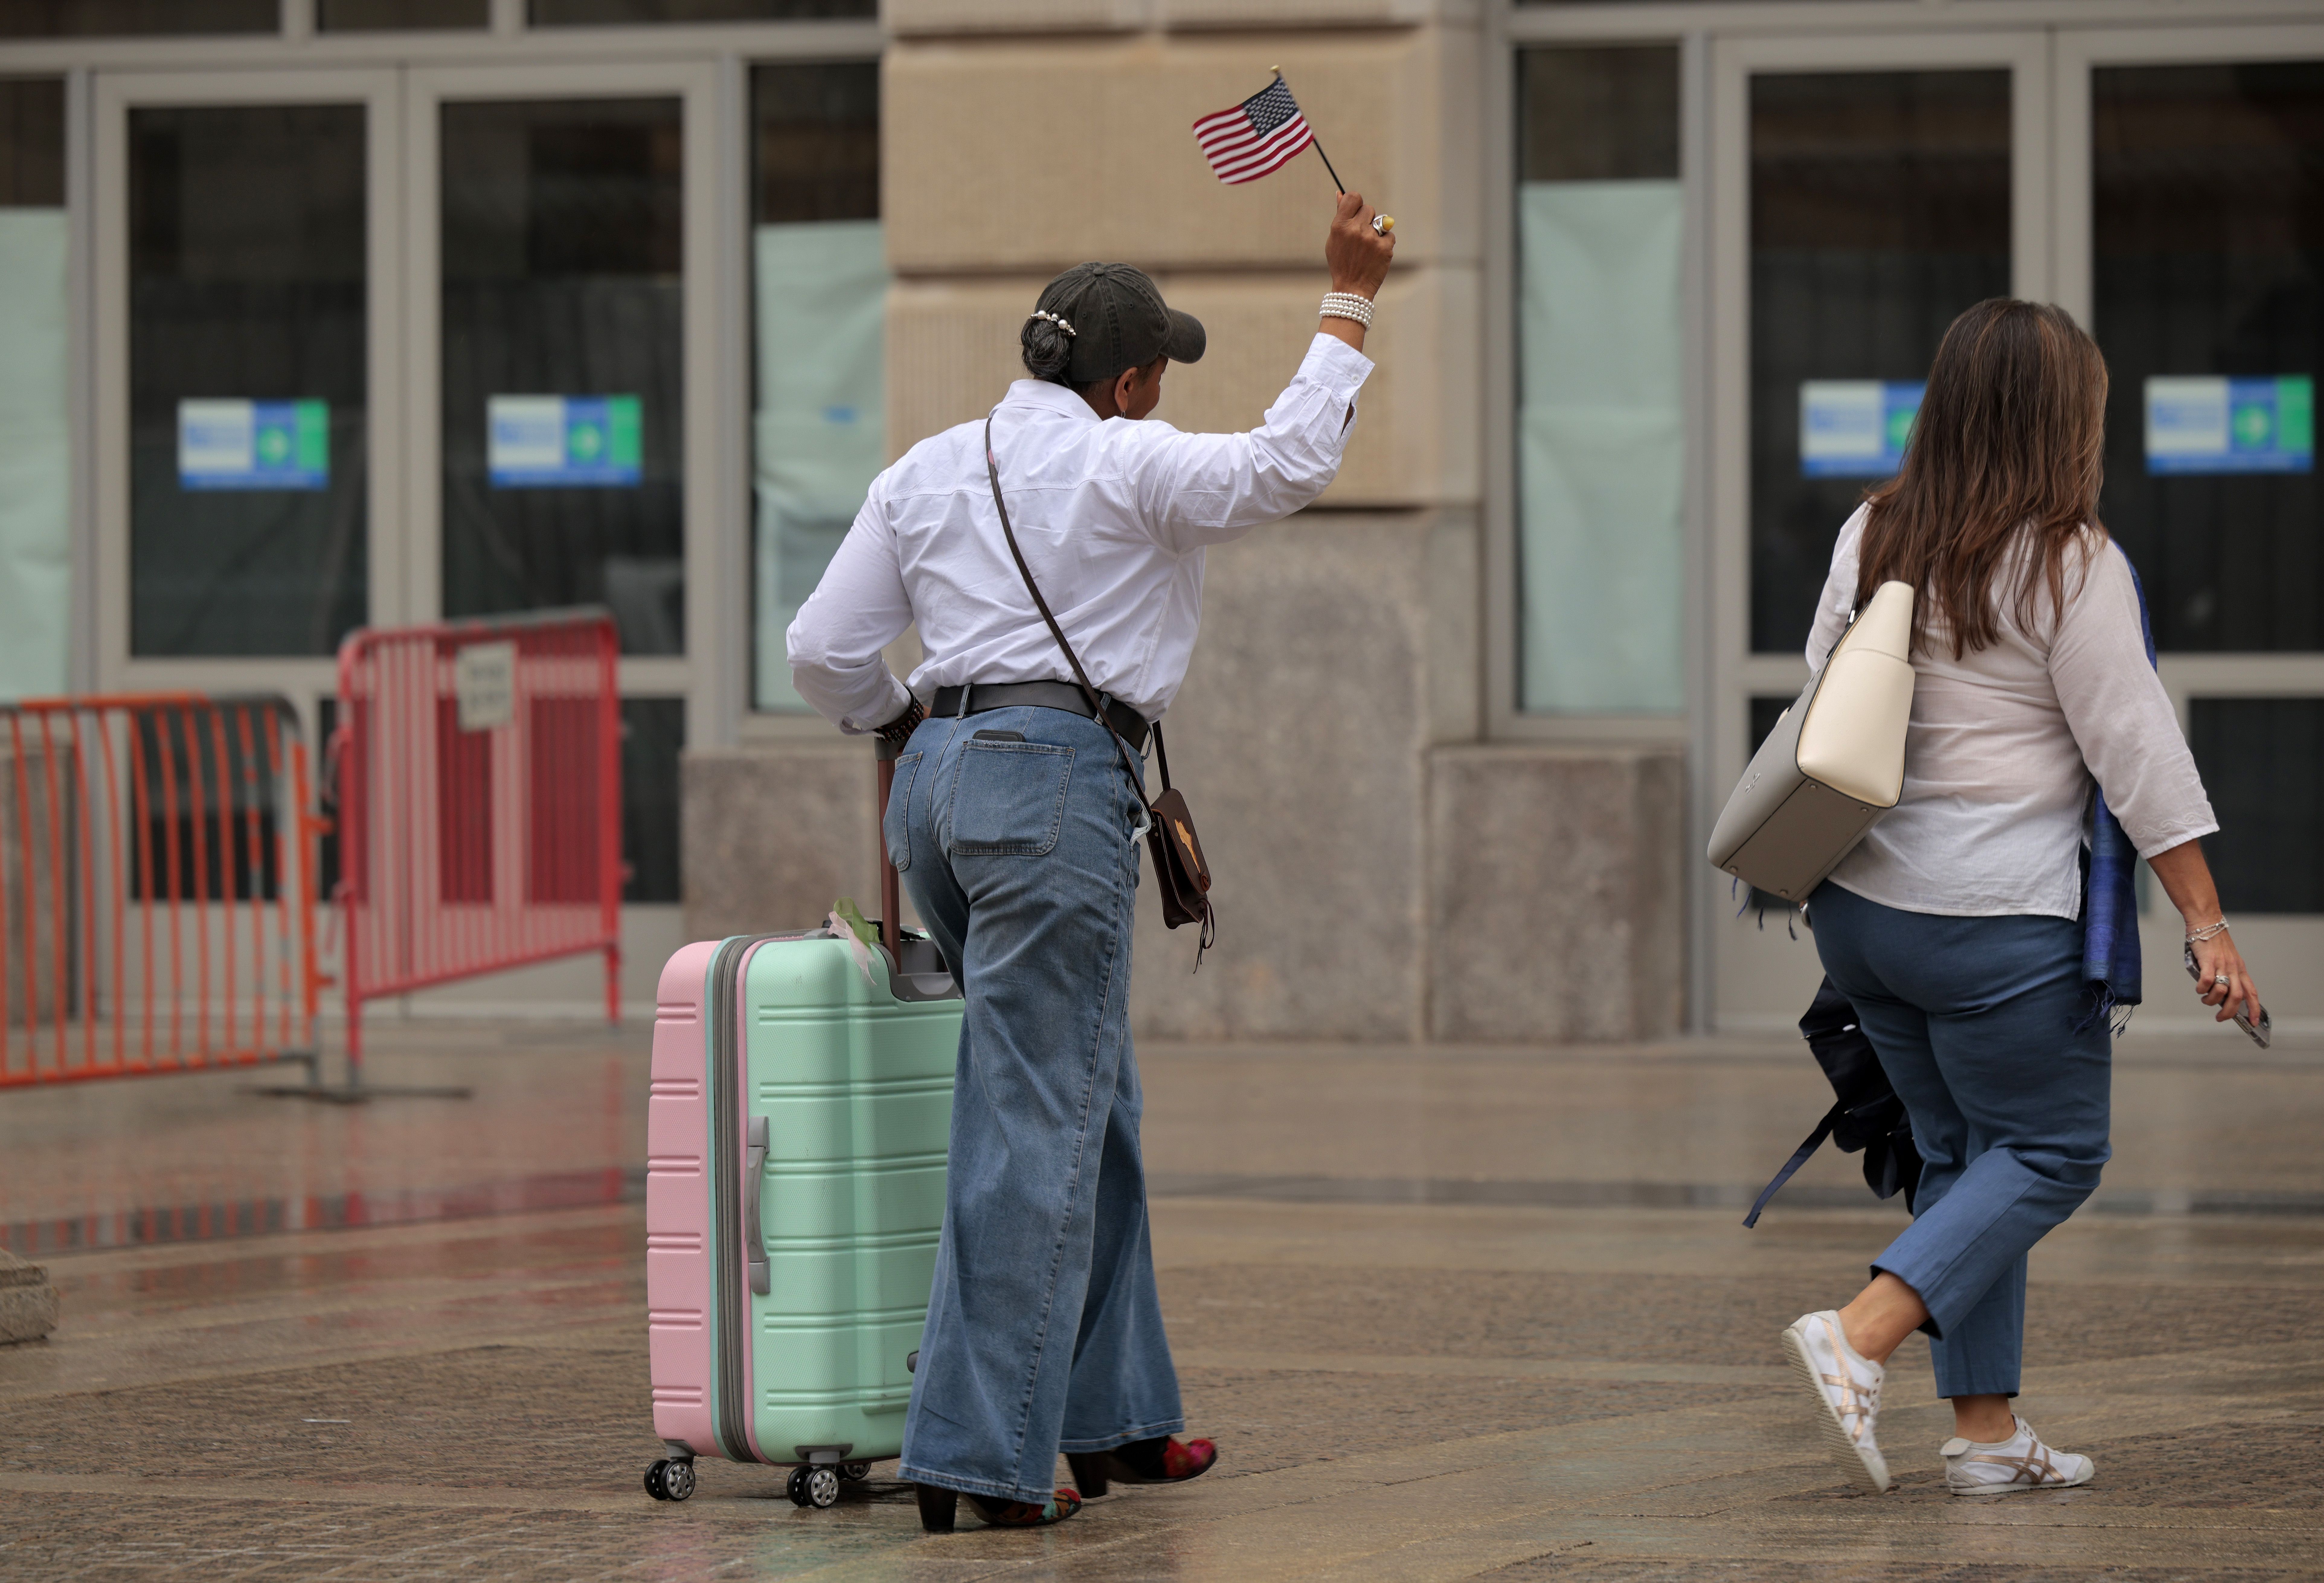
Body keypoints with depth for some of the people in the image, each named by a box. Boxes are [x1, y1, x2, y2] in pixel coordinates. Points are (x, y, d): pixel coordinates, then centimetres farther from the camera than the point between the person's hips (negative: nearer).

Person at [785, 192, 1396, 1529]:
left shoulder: (928, 470, 14)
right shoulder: (1125, 466, -5)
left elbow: (825, 651, 13)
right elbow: (1289, 464, -5)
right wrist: (1350, 303, 3)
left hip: (941, 774, 8)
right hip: (1058, 782, -8)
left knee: (1089, 1108, 18)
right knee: (1036, 1129, -8)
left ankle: (1112, 1418, 23)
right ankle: (979, 1454, -12)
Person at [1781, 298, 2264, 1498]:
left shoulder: (1873, 537, 7)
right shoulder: (2071, 567, -12)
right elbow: (2139, 755, -11)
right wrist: (2207, 925, -7)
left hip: (1860, 902, 7)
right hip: (1994, 920, -7)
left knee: (1962, 1150, 15)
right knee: (2052, 1151, 5)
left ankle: (1986, 1431, 12)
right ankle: (1857, 1340, -12)